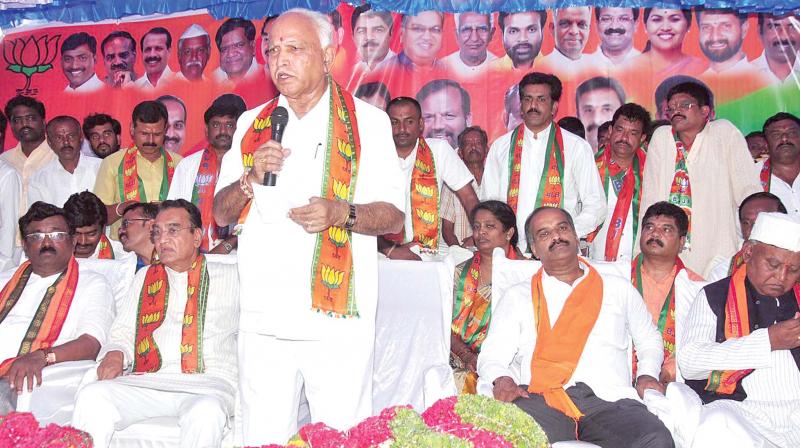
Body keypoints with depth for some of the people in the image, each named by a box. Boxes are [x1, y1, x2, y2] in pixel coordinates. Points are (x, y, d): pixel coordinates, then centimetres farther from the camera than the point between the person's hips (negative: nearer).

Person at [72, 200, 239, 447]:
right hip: (146, 380, 3)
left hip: (208, 382, -3)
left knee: (206, 412, -38)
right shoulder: (145, 277, 27)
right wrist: (115, 354, 2)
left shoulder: (230, 276, 17)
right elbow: (123, 333, 22)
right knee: (91, 397, -27)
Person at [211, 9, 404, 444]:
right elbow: (220, 213, 12)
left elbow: (394, 216, 1)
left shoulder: (366, 121, 4)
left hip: (339, 321, -3)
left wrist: (343, 213, -18)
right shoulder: (252, 124, 13)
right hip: (263, 319, 3)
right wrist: (252, 178, -7)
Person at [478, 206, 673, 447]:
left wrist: (647, 374, 13)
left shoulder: (619, 289, 25)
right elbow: (491, 356, 11)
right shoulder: (517, 297, 20)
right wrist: (502, 380, -13)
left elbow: (649, 340, 35)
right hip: (540, 398, -2)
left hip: (610, 399, 2)